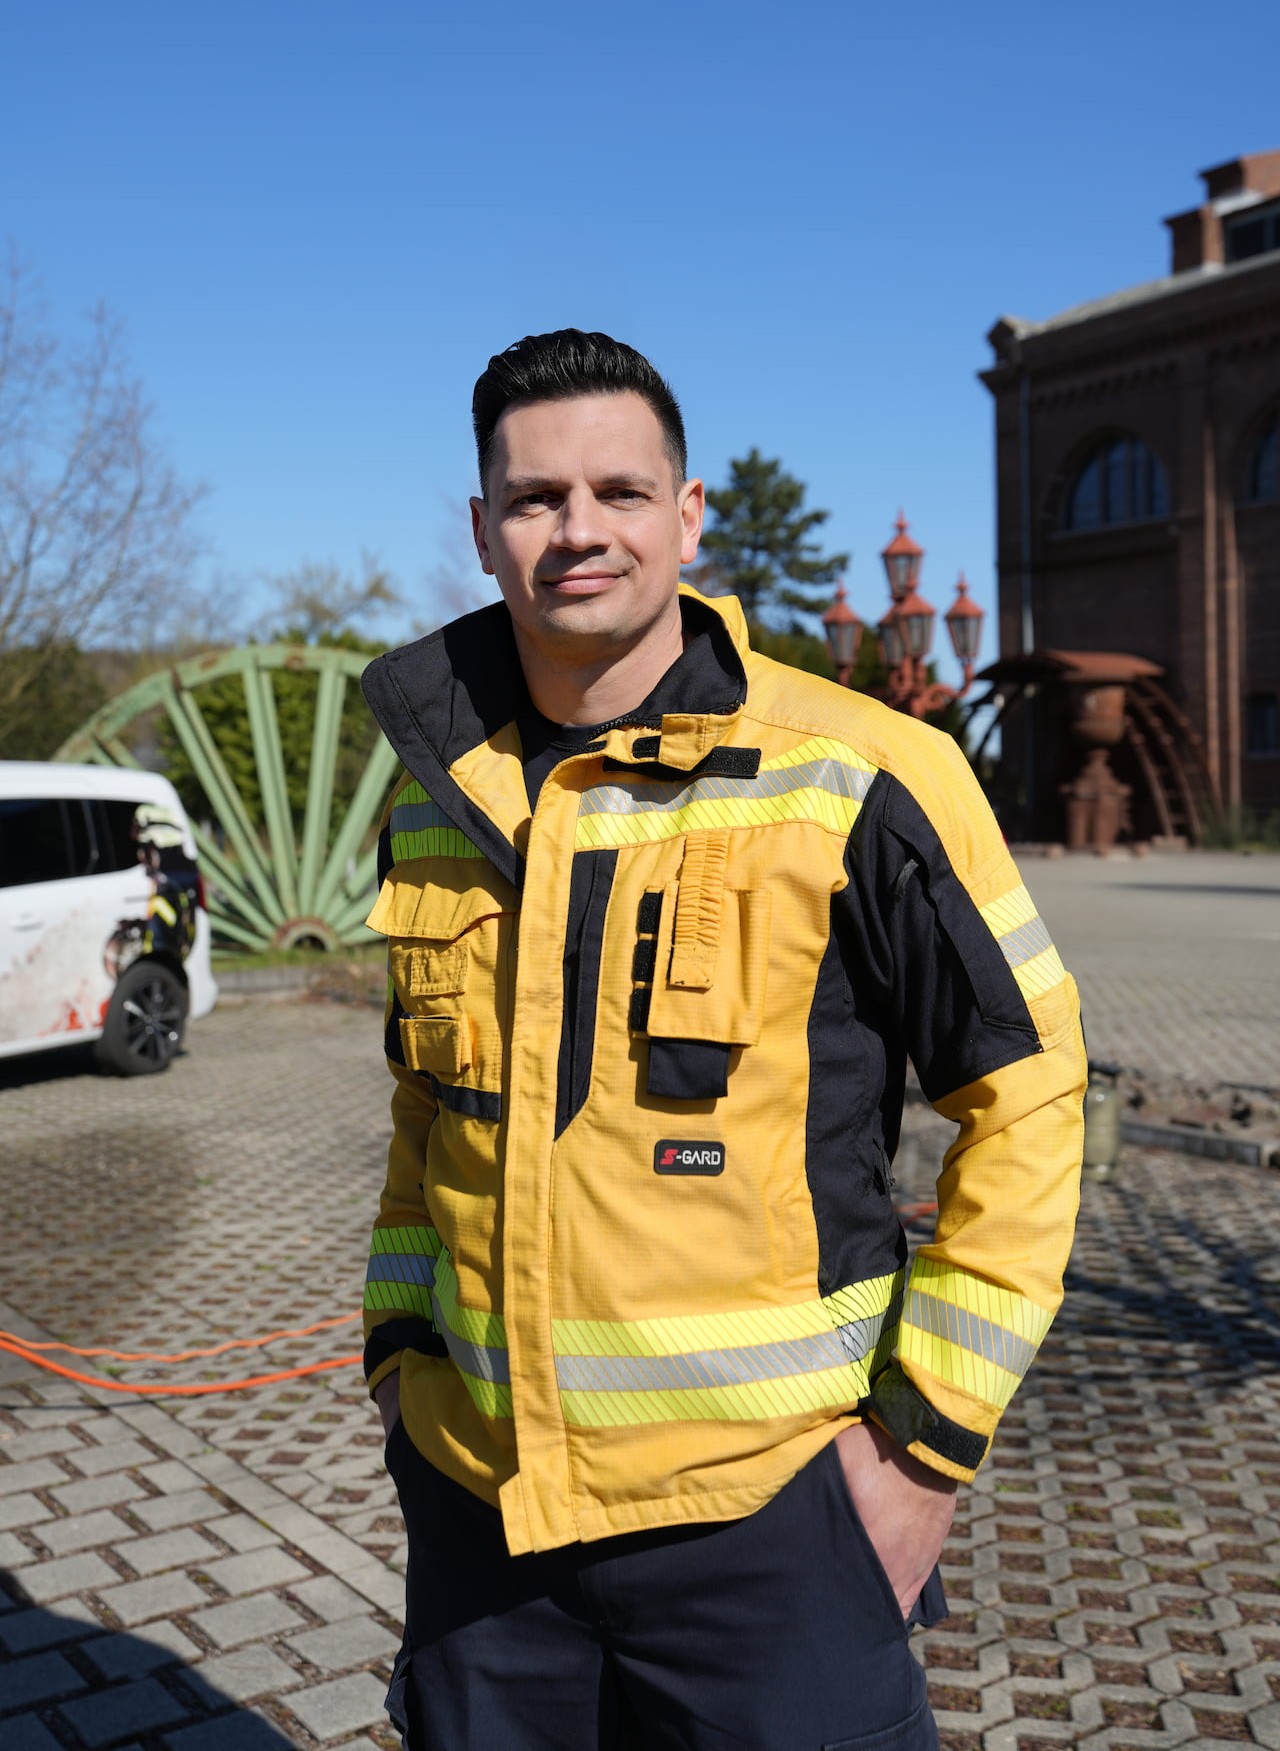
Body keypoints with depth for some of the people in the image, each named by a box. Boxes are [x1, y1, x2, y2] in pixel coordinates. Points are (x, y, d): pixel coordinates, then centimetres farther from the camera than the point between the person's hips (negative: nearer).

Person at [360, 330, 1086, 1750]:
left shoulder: (854, 778, -12)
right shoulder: (438, 799, 4)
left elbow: (1024, 1088, -7)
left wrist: (930, 1434, -8)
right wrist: (399, 1346, 9)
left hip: (756, 1506, -4)